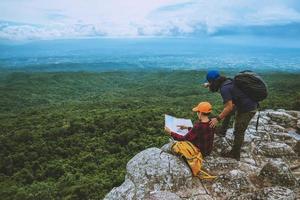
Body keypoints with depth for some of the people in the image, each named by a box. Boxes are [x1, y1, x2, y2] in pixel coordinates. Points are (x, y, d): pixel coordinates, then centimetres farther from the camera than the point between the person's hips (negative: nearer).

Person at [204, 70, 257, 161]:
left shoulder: (224, 89, -24)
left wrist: (217, 119, -23)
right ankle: (222, 131, 35)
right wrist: (209, 85, 24)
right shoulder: (227, 81, 4)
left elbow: (229, 107, -27)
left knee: (238, 132, 3)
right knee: (227, 112, 27)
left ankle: (235, 154, 18)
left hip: (247, 109, -10)